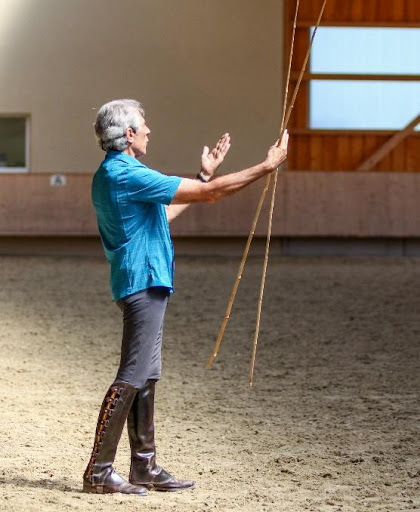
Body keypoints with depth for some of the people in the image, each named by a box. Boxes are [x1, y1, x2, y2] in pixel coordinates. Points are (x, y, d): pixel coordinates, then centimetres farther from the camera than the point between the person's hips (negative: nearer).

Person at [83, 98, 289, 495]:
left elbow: (162, 213, 26)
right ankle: (98, 471, -9)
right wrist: (267, 166, -11)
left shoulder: (108, 175, 15)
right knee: (132, 377, -10)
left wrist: (204, 176, 30)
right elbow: (208, 194, -18)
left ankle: (144, 468, 17)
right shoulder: (129, 175, -18)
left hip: (143, 286, 11)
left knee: (146, 376, 13)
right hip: (143, 282, -11)